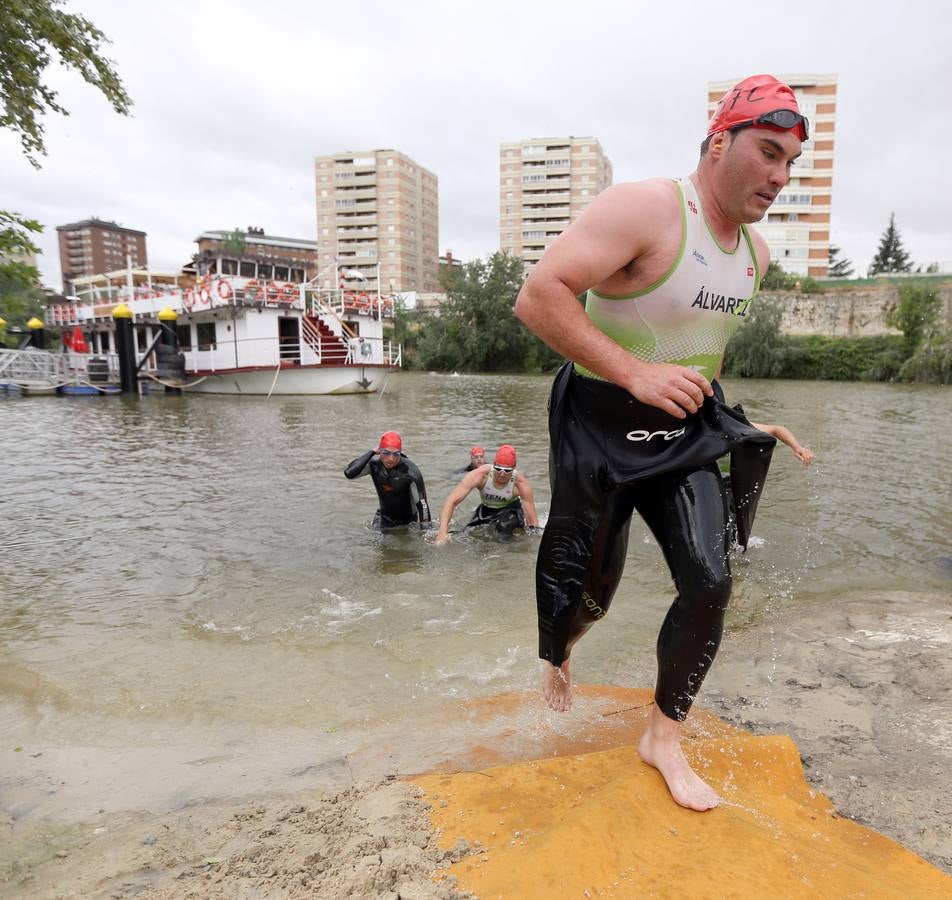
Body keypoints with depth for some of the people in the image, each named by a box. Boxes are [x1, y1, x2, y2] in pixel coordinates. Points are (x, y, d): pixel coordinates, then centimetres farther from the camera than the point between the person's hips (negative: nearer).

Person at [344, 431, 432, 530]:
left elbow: (422, 504, -23)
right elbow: (349, 473, -34)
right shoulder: (375, 464, -19)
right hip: (384, 516, 2)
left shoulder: (411, 473, -27)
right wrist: (372, 452, -30)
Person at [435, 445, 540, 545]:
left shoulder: (521, 482, -31)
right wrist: (443, 532, -45)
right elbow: (451, 502, -35)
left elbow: (532, 520, -24)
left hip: (511, 509, -3)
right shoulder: (480, 474, -33)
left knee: (506, 526, -35)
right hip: (486, 509, 3)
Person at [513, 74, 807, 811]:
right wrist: (634, 372, -32)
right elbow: (538, 296, -28)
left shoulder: (756, 253, 6)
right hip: (601, 429, -6)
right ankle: (558, 651, 46)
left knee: (710, 584, -4)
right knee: (589, 590, 8)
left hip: (685, 434, 6)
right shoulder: (644, 209, -19)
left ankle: (664, 740, 17)